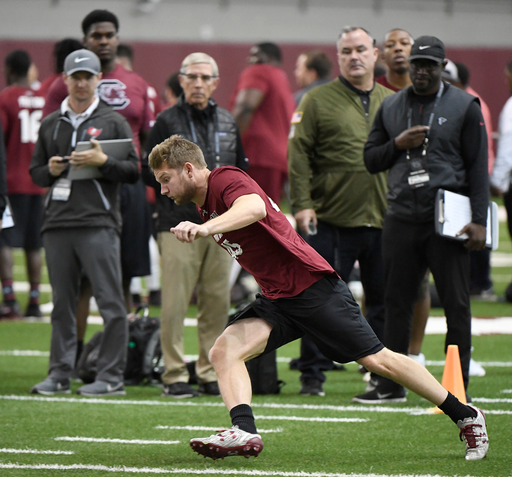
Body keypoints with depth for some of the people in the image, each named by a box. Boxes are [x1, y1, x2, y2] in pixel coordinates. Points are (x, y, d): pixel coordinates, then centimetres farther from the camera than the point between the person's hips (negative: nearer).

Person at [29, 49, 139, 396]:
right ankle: (60, 374, 11)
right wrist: (50, 170, -1)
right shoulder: (51, 124, 17)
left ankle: (112, 375, -4)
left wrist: (102, 162, -13)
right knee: (62, 303, 7)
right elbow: (36, 172, 21)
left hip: (98, 224, -4)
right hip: (57, 224, 4)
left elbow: (134, 171, 2)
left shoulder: (114, 122, 6)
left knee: (110, 302, -6)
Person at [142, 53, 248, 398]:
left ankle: (210, 372, 12)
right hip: (180, 224, -4)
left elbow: (242, 168, 25)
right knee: (176, 302, -7)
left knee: (217, 301, 4)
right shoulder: (167, 121, 3)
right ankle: (175, 375, -2)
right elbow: (150, 171, 0)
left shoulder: (228, 123, 17)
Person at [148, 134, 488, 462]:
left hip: (313, 286, -9)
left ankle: (466, 416, 11)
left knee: (377, 360, -2)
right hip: (276, 299, 9)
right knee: (224, 351, -14)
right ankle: (245, 432, -30)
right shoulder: (205, 205, 12)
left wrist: (206, 228, -56)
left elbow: (255, 208, -41)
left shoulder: (226, 179, -17)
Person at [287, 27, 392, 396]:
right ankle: (313, 372, 7)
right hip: (332, 220, -4)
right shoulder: (319, 101, 1)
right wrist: (302, 203, -11)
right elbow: (299, 154, -3)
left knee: (383, 301, 8)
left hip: (383, 220, 4)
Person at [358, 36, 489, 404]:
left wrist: (479, 220, -9)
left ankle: (458, 386, 4)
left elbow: (478, 166, -1)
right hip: (401, 219, 4)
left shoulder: (464, 107, 2)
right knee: (397, 303, 6)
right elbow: (371, 160, 16)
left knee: (456, 304, -2)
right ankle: (391, 384, 12)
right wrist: (398, 145, -6)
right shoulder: (391, 107, 13)